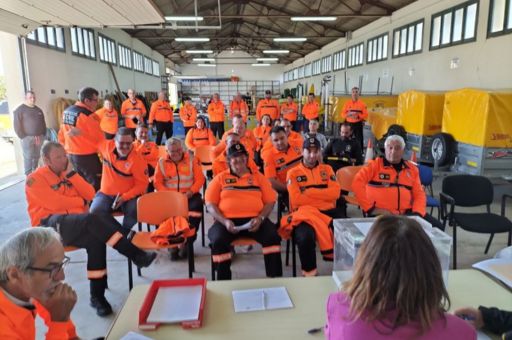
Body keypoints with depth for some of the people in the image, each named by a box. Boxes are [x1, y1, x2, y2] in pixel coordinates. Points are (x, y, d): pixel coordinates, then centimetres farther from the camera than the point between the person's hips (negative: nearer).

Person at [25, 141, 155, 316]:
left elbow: (90, 194, 5)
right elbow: (55, 203, -13)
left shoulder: (67, 173, 18)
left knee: (96, 239, -29)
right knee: (93, 219, -33)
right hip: (50, 225, -5)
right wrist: (82, 201, 0)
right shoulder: (34, 179, 0)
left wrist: (70, 173, 1)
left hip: (77, 225, 5)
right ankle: (136, 254, -33)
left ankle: (97, 295, -22)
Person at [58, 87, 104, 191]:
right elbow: (99, 138, -13)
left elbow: (62, 134, 13)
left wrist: (67, 148, 23)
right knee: (96, 185, 0)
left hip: (71, 154, 9)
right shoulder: (87, 115, -19)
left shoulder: (66, 111, 7)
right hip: (87, 156, -9)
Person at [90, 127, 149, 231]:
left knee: (134, 211, -30)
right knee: (95, 211, -23)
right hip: (106, 193, 3)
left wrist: (125, 197, -24)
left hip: (129, 196, -3)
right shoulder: (106, 146, -8)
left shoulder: (138, 160, -20)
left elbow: (142, 184, -16)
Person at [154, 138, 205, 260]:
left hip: (189, 194, -1)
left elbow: (199, 179, -1)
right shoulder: (162, 162, 8)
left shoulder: (192, 160, 5)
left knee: (197, 205, -32)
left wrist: (191, 192, -17)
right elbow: (158, 182, 3)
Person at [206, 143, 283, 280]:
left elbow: (270, 201, 9)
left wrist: (260, 218, -11)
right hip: (227, 220, 0)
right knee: (218, 241, -30)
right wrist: (224, 221, -12)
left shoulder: (258, 177, 15)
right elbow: (210, 204, 5)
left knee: (272, 237, -26)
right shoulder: (220, 178, 12)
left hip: (254, 219, 1)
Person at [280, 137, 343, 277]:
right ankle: (309, 272, -10)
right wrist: (324, 196, -4)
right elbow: (296, 199, -8)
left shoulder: (327, 169, 16)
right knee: (305, 236, -34)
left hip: (328, 211, 3)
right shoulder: (293, 173, 6)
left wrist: (308, 192, -8)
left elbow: (335, 193, 0)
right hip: (305, 212, -3)